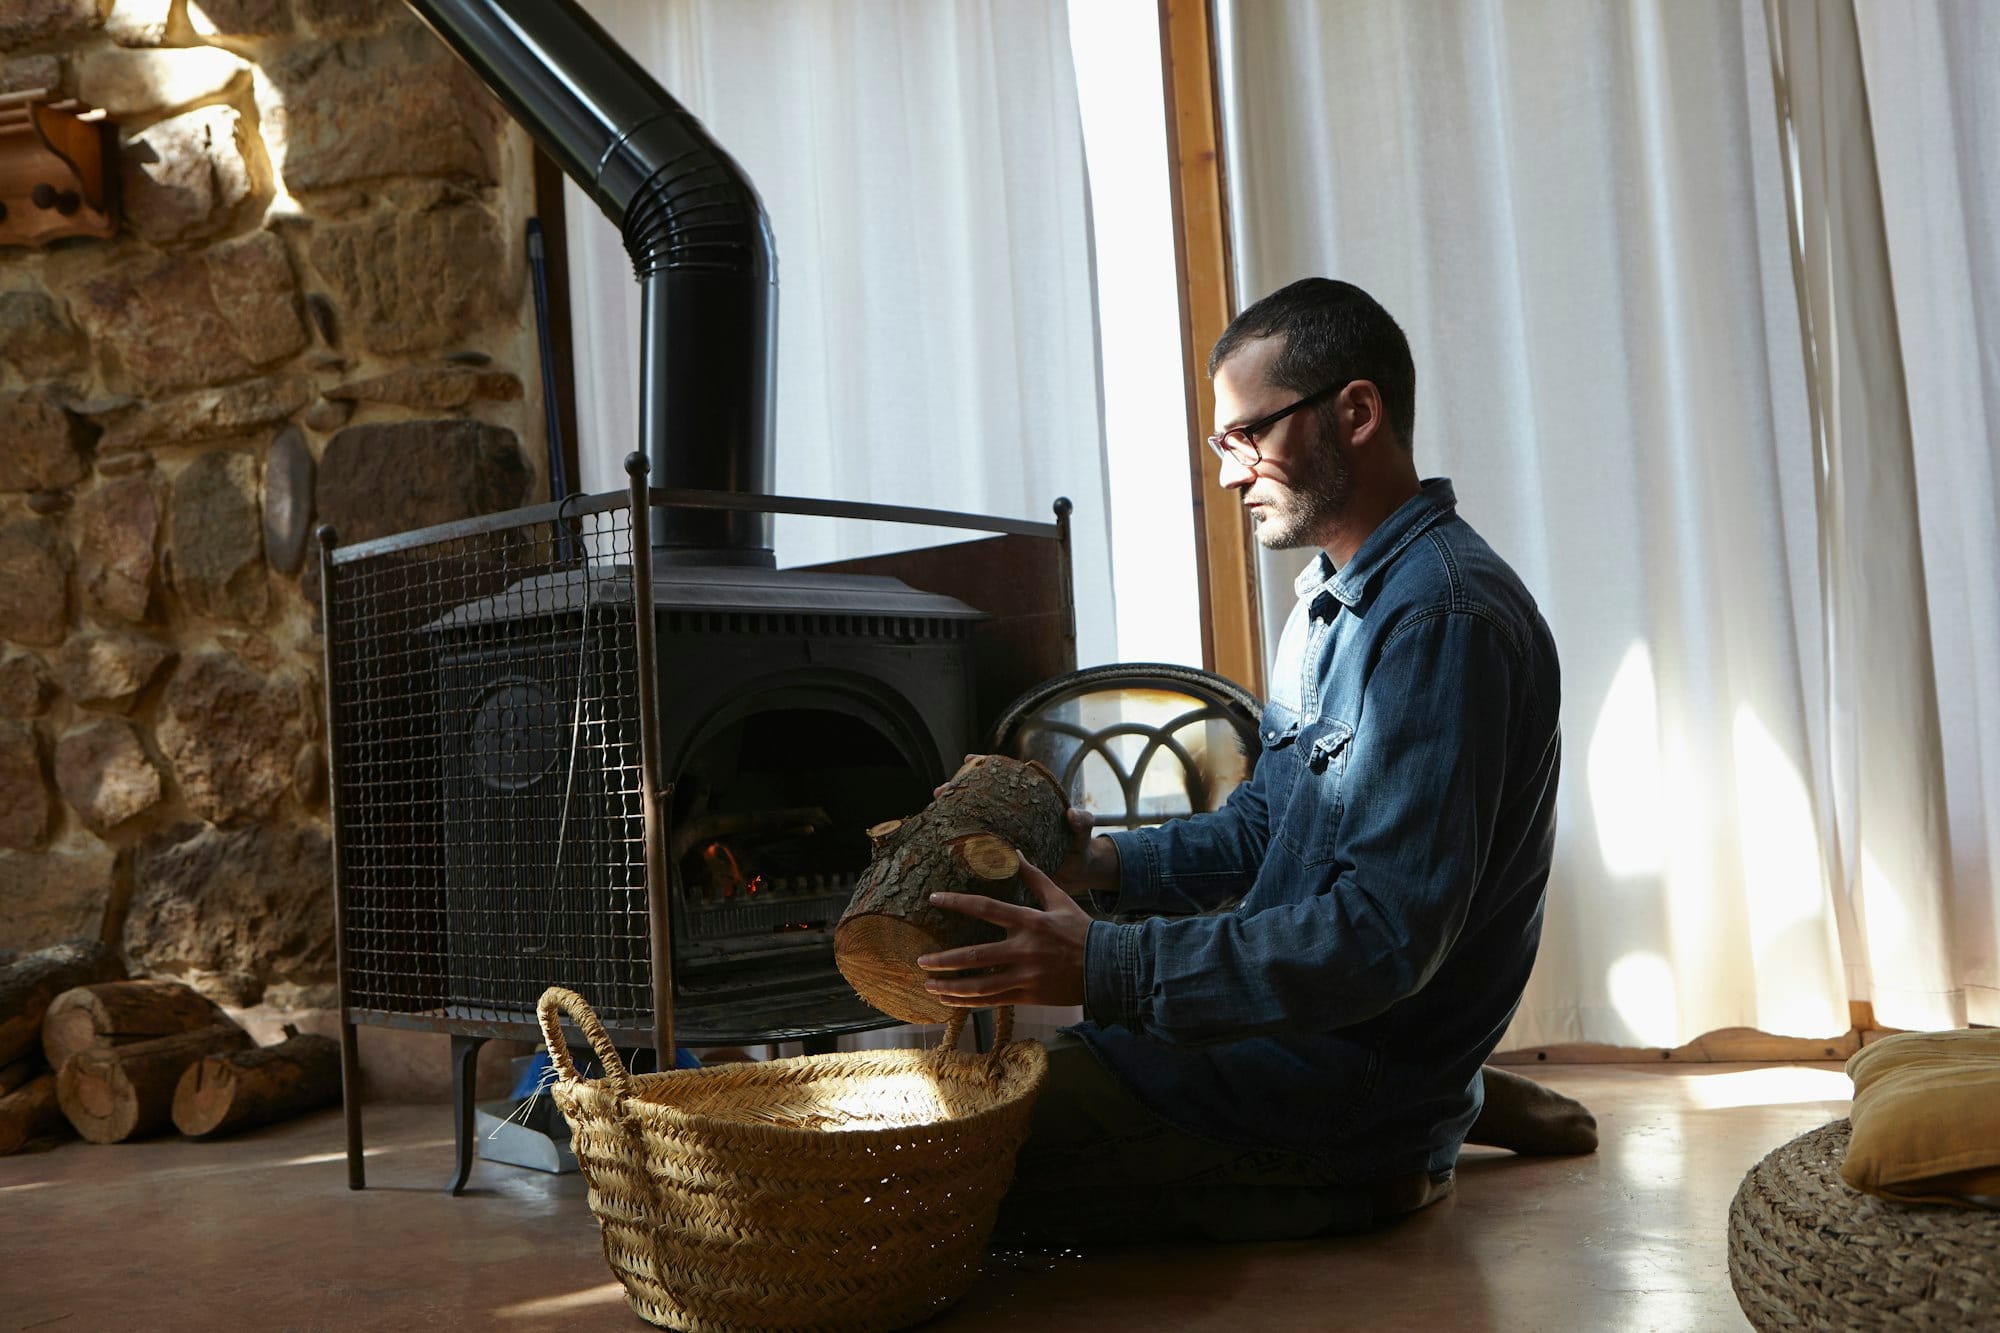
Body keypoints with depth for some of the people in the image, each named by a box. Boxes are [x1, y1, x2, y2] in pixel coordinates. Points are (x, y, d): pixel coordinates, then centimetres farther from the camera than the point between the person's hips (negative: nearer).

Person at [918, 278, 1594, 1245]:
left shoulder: (1444, 619, -22)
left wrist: (1107, 968, -31)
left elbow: (1388, 935, -28)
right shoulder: (1335, 598, 14)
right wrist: (1106, 862, 0)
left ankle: (1356, 1182, -1)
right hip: (1298, 1018, 10)